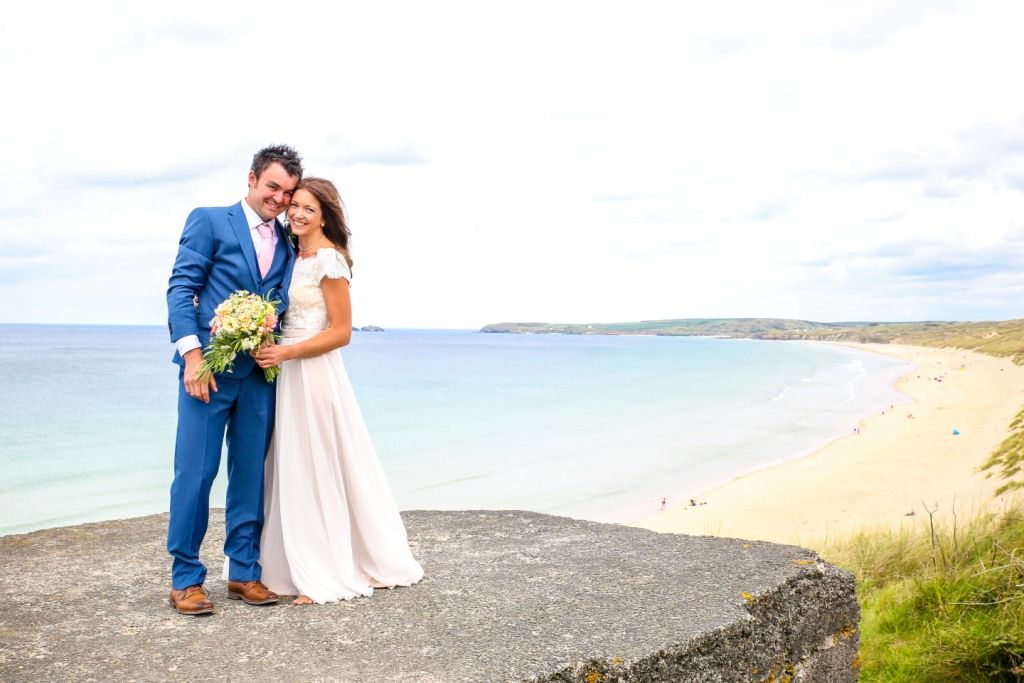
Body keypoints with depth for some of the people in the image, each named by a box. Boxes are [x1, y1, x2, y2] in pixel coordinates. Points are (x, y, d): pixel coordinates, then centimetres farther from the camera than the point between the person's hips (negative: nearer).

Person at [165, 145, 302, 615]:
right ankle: (185, 579, 9)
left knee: (250, 475, 9)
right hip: (209, 368, -4)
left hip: (260, 373, 5)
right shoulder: (209, 221, 1)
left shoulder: (287, 244, 15)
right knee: (195, 473, -2)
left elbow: (285, 302, 13)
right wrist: (192, 353, -15)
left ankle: (244, 572, 18)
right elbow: (180, 287, -4)